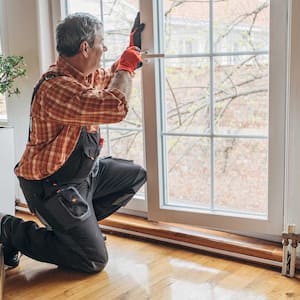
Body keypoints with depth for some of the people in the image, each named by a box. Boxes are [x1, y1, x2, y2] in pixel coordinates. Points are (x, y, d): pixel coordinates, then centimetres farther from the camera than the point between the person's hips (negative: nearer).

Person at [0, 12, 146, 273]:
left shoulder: (87, 75, 2)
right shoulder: (56, 87, -31)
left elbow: (111, 78, 27)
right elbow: (115, 108, -41)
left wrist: (133, 46, 18)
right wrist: (127, 66, -24)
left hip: (83, 171, 10)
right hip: (52, 186, -10)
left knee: (136, 175, 17)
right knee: (95, 261, -5)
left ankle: (79, 224, 15)